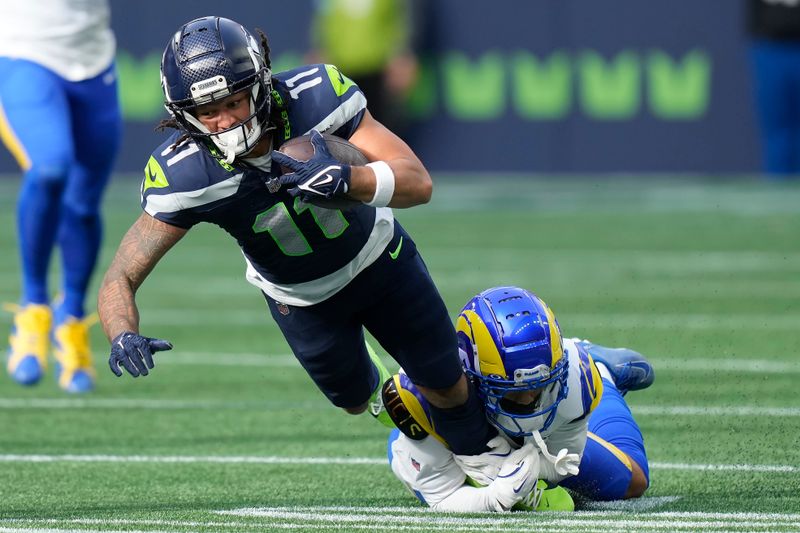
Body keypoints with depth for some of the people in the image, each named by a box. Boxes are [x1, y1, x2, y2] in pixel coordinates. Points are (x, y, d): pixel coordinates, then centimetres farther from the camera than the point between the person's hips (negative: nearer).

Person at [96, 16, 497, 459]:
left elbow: (418, 183, -36)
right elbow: (120, 278, -30)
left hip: (374, 254, 0)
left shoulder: (313, 96, -35)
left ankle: (483, 454, 42)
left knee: (446, 386, 11)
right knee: (355, 401, 18)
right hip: (301, 297, 0)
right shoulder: (184, 173, -34)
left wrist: (345, 179, -56)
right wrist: (123, 336, -53)